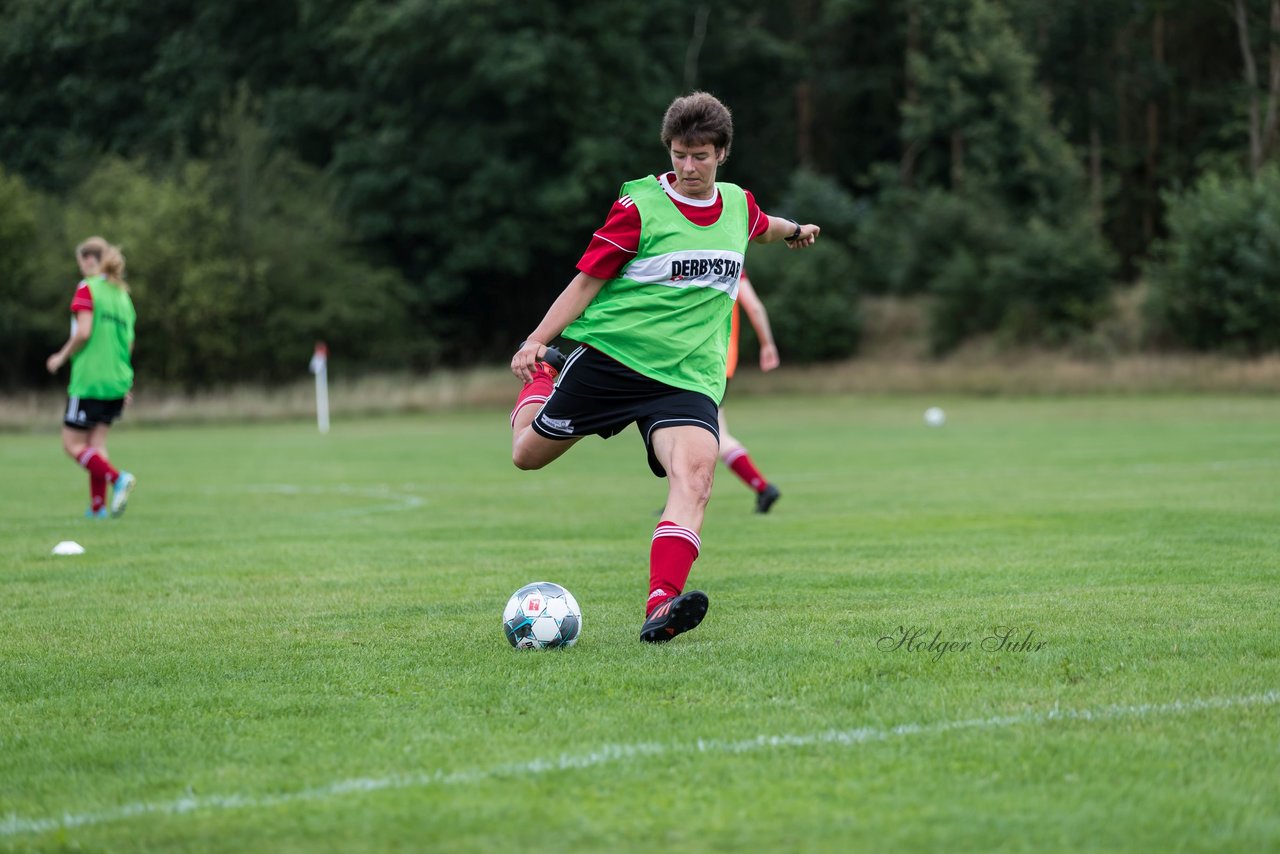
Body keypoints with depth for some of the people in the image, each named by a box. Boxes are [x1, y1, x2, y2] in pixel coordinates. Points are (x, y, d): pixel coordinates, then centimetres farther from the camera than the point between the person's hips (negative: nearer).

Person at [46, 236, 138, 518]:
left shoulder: (87, 289, -8)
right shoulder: (122, 294, 13)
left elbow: (83, 333, -18)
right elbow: (129, 343, 14)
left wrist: (62, 357, -3)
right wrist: (126, 385, 21)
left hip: (88, 378, -7)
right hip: (117, 380, 7)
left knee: (72, 444, -1)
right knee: (97, 443, 9)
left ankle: (117, 478, -20)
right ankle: (98, 506, 2)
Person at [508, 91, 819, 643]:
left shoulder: (738, 204, 9)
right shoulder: (639, 206, -6)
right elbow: (587, 281, -3)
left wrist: (793, 230, 54)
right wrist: (536, 342, -12)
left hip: (689, 375, 2)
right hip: (609, 352, -2)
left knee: (695, 473, -26)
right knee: (528, 454, 8)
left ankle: (662, 607, -39)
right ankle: (541, 376, 44)